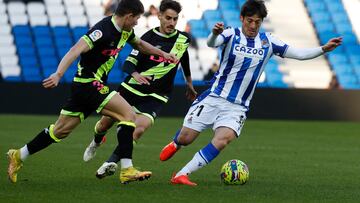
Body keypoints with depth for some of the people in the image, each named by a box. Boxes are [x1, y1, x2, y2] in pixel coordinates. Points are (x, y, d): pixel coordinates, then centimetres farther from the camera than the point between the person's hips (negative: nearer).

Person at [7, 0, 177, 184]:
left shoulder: (125, 31, 8)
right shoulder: (103, 30, -21)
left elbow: (139, 44, 31)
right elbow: (76, 50, -32)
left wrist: (162, 54, 35)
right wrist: (59, 74, -43)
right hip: (88, 84, -10)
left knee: (60, 130, 14)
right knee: (128, 114, -15)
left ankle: (18, 156, 23)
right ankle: (127, 170, -16)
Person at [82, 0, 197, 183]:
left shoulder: (183, 39, 0)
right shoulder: (149, 37, -11)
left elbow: (185, 61, 22)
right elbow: (129, 63, -16)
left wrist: (189, 84, 31)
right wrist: (135, 74, -38)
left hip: (156, 96, 1)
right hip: (132, 89, 0)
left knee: (140, 127, -26)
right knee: (105, 123, 10)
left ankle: (111, 162, -24)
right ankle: (96, 142, 46)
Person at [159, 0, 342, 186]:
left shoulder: (268, 42, 4)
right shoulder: (231, 35, -7)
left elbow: (299, 54, 2)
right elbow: (211, 43, -28)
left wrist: (324, 49, -12)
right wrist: (215, 34, -52)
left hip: (237, 107, 2)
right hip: (213, 98, -2)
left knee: (223, 140, -23)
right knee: (186, 138, -2)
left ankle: (181, 174, -20)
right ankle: (175, 143, 38)